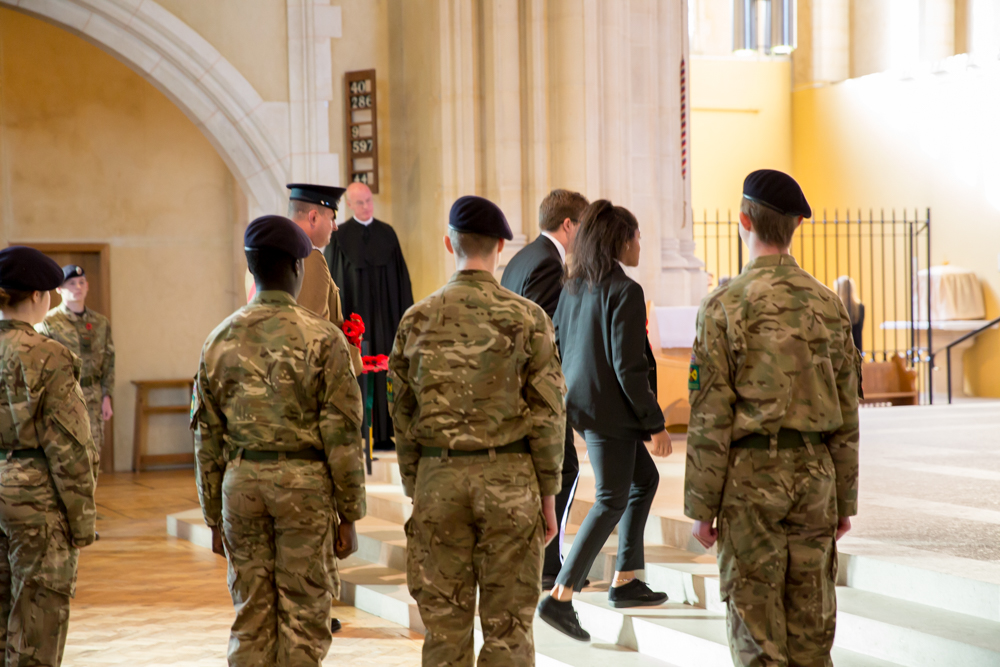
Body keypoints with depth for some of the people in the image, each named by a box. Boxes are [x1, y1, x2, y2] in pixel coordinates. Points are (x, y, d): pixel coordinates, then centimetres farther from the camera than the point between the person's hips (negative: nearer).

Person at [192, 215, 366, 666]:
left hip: (242, 483, 4)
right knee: (304, 620, 2)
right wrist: (349, 515, -3)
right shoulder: (323, 338, -8)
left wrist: (215, 519, 14)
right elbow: (342, 436, -10)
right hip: (306, 486, -4)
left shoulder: (221, 339, 4)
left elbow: (207, 438, 7)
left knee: (252, 618, 9)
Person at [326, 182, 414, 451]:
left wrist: (404, 315, 3)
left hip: (384, 317, 3)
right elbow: (333, 279, -3)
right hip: (354, 316, -3)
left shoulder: (387, 234, 8)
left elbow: (400, 277, 9)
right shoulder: (339, 237, 0)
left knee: (384, 374, 2)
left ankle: (383, 435, 6)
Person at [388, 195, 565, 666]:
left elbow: (402, 416, 6)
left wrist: (414, 493, 14)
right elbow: (547, 414, -5)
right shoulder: (527, 318, -5)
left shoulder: (417, 320, 2)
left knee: (444, 624, 8)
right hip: (509, 480, -2)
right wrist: (548, 495, 3)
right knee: (507, 626, 4)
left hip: (438, 476, 2)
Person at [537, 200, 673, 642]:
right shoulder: (625, 292, -17)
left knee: (645, 478, 23)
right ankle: (560, 598, -9)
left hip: (582, 402, 9)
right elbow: (628, 367, -20)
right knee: (611, 501, -3)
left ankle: (625, 581, 25)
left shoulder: (575, 286, 8)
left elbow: (557, 344, 14)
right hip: (610, 409, -9)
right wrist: (655, 422, -14)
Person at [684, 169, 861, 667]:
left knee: (756, 623, 2)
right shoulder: (829, 305, 4)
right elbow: (846, 413, 7)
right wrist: (845, 498, 14)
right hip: (815, 474, 4)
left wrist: (702, 506, -5)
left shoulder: (724, 306, -9)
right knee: (811, 623, 10)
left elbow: (710, 416, -11)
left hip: (750, 476, -4)